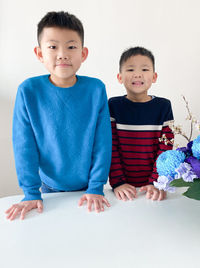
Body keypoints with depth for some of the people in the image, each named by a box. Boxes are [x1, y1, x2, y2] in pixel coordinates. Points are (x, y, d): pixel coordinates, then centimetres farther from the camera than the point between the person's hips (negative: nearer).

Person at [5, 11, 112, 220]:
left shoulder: (96, 89, -15)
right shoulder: (29, 91, -15)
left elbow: (103, 142, -11)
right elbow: (24, 145, -12)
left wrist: (96, 187, -12)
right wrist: (31, 192, -12)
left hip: (88, 187, 0)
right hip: (50, 187, 1)